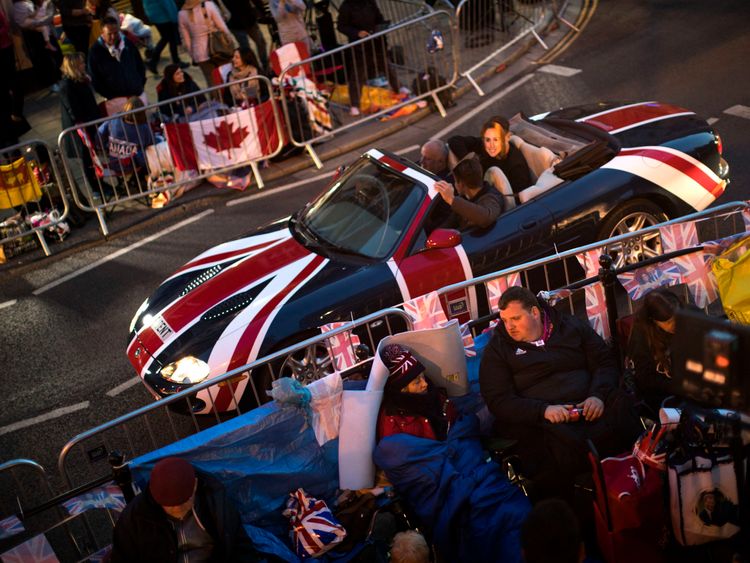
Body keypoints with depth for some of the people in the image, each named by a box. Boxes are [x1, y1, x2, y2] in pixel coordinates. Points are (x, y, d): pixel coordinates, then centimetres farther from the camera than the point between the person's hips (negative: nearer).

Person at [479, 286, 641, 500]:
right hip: (541, 422, -3)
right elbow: (498, 401, 0)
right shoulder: (497, 349, 9)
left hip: (589, 408, 3)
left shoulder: (572, 326, 17)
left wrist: (598, 395, -7)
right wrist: (543, 410, -16)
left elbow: (605, 362, 15)